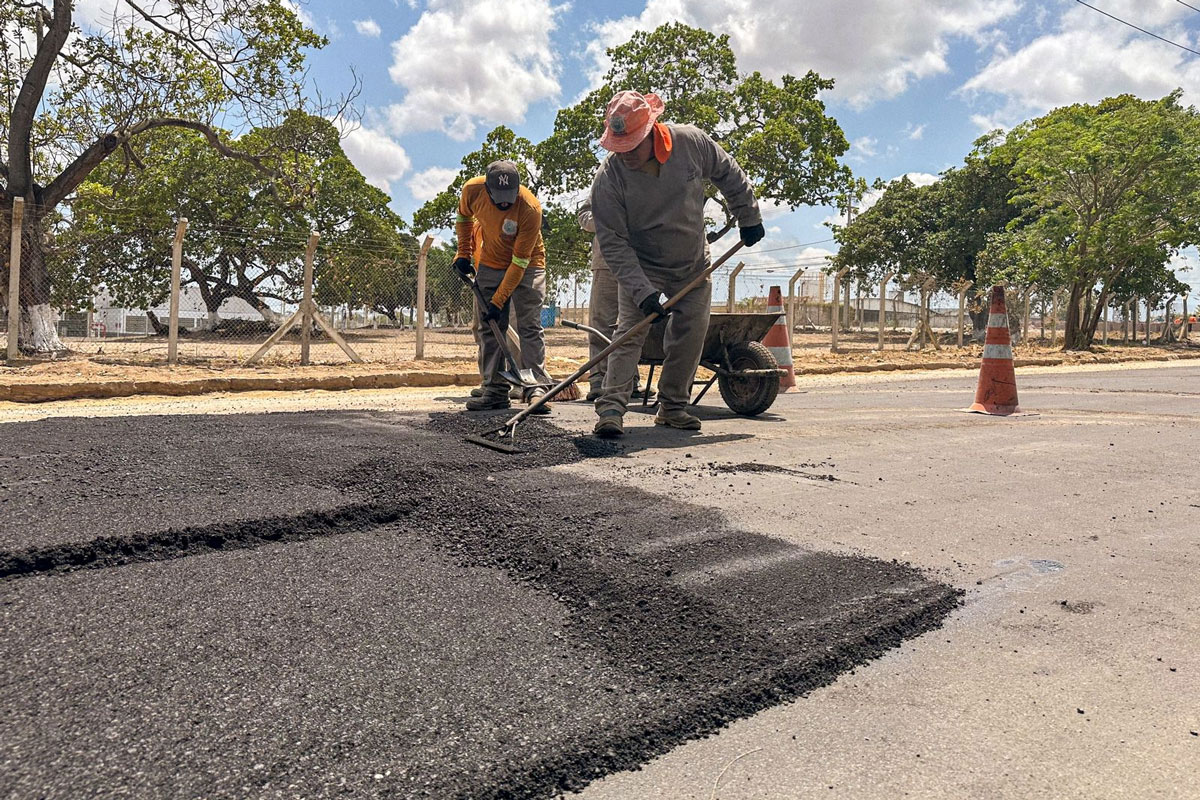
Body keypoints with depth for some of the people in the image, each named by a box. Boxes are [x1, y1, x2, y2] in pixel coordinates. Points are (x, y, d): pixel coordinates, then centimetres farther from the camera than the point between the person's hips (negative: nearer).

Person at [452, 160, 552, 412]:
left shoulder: (531, 209, -30)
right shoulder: (472, 190, -18)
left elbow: (520, 261, -26)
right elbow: (463, 218, 8)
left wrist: (498, 301, -26)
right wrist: (463, 253, 2)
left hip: (527, 267, -4)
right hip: (490, 266, 4)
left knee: (529, 327, -12)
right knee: (488, 328, 1)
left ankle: (537, 388, -12)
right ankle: (495, 391, 5)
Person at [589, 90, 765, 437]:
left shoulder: (691, 142, -18)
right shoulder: (608, 177, -24)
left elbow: (729, 175, 2)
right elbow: (613, 243, -23)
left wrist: (748, 218, 6)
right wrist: (641, 291, -31)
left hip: (694, 263, 3)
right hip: (641, 267, -3)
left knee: (692, 331, 2)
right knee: (630, 331, -16)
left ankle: (672, 406, 14)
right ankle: (611, 408, -17)